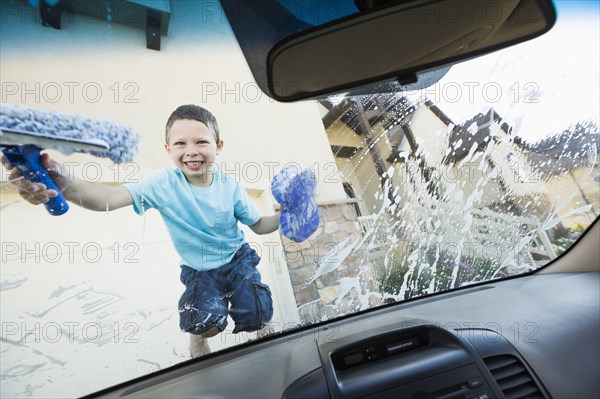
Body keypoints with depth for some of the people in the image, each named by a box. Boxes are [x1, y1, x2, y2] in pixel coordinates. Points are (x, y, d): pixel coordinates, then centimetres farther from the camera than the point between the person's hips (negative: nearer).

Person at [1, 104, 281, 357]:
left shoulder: (229, 186, -15)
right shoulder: (164, 183, -20)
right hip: (199, 270, -1)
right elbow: (111, 197, -36)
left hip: (237, 258, 1)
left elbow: (258, 225, -4)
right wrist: (64, 185, -56)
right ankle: (198, 331, 19)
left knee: (255, 317, -13)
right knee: (208, 321, -23)